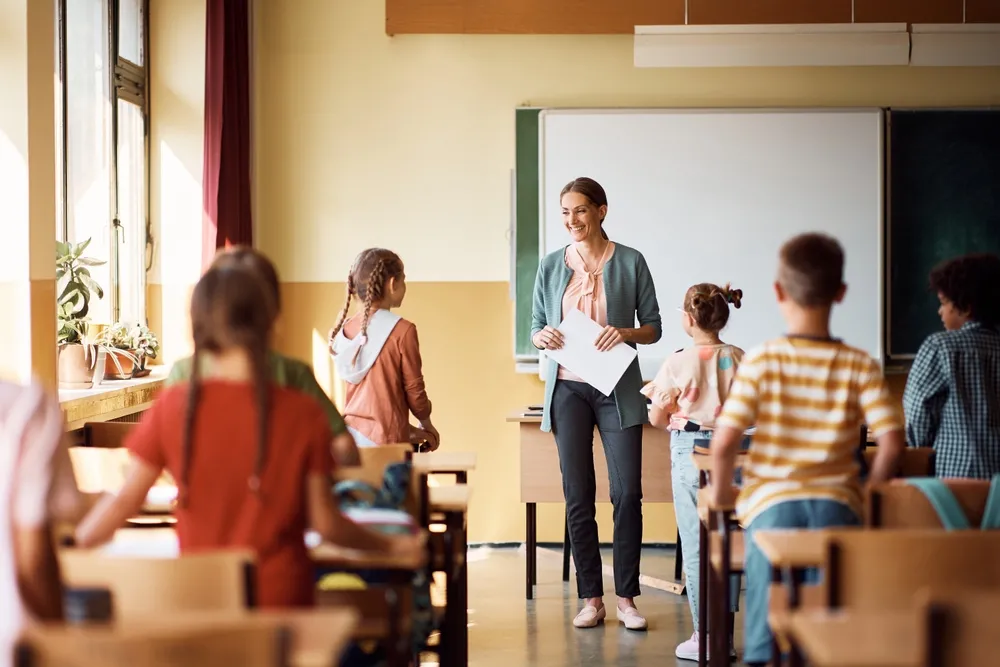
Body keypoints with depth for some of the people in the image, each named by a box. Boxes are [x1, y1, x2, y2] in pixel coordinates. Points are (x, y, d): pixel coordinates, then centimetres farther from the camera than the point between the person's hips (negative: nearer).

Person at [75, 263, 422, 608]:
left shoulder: (174, 406, -5)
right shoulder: (302, 414, -7)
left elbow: (124, 501, 2)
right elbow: (324, 521, -2)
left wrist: (69, 545, 20)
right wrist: (390, 545, 15)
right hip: (280, 594, -1)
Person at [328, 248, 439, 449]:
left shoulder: (345, 330, 7)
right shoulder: (402, 330, -11)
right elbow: (414, 391, -4)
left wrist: (408, 429, 18)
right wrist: (427, 426, 16)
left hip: (351, 432, 6)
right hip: (384, 437, -6)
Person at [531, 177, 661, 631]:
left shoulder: (630, 262, 1)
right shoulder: (551, 265, 7)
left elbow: (654, 327, 4)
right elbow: (534, 329, 12)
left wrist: (627, 333, -16)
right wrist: (543, 337, -10)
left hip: (618, 388, -2)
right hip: (568, 388, 2)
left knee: (627, 492, -4)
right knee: (578, 496, 3)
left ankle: (626, 598, 6)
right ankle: (591, 599, 11)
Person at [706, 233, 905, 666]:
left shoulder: (761, 361, -4)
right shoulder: (860, 366, 0)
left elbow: (724, 440, -11)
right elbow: (892, 442, -7)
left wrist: (720, 490, 6)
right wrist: (869, 494, 9)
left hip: (771, 503, -1)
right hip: (837, 504, 1)